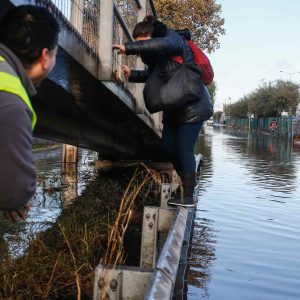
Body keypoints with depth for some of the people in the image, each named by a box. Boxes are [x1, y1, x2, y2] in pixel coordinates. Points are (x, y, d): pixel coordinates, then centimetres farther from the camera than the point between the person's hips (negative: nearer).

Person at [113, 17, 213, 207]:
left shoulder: (174, 39, -17)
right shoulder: (155, 55, 7)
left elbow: (158, 45, -39)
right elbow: (151, 74, 19)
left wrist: (128, 48, -37)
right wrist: (132, 74, 2)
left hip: (192, 106, -9)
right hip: (174, 108, 9)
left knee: (184, 149, -10)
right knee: (169, 147, 9)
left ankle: (189, 196, -1)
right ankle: (188, 181, 28)